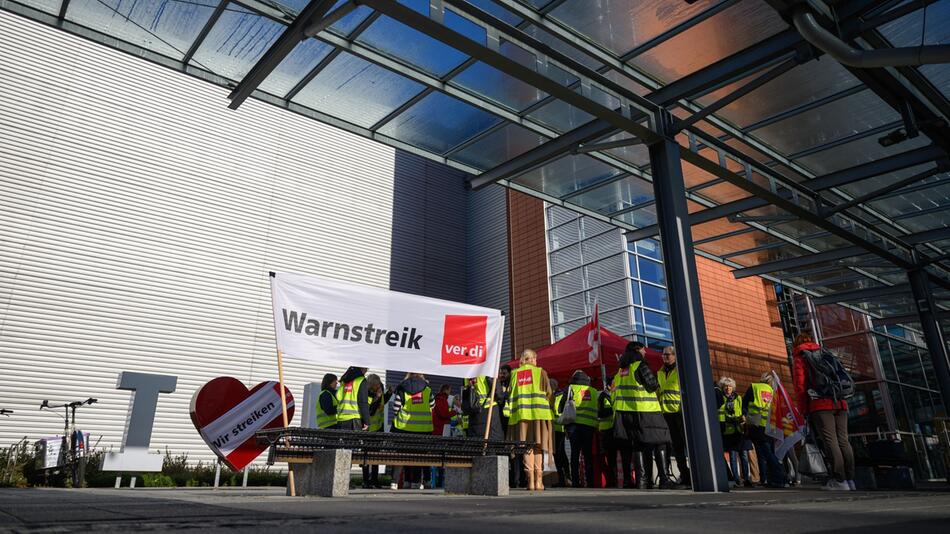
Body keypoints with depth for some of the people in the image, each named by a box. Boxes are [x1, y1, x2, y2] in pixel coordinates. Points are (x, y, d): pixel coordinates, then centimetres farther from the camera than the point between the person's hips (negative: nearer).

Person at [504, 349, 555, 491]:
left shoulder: (515, 373, 12)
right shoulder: (540, 372, 6)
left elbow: (510, 393, 8)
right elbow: (549, 393, 3)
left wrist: (509, 412, 10)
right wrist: (550, 409, 15)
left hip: (521, 414, 2)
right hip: (539, 413, -2)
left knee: (528, 447, 3)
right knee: (538, 447, 1)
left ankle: (530, 480, -3)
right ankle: (538, 481, -4)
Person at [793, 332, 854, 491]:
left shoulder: (799, 358, 8)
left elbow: (800, 386, -1)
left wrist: (803, 410, 3)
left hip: (820, 405, -6)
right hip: (840, 403, 6)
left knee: (830, 441, -8)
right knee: (843, 440, 5)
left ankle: (840, 481, -12)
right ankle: (850, 479, 3)